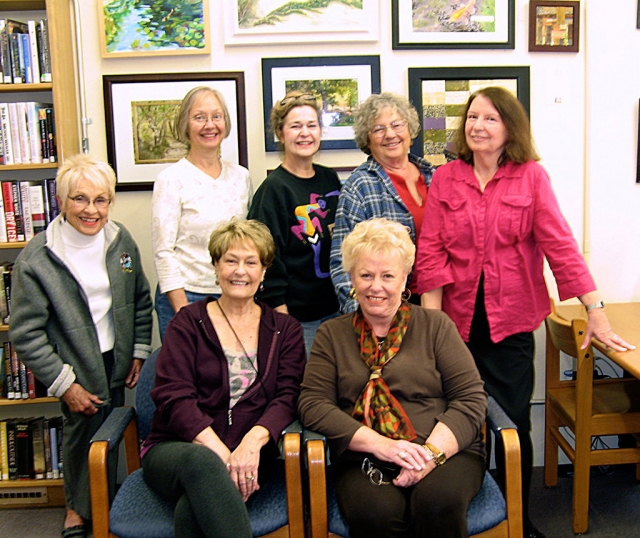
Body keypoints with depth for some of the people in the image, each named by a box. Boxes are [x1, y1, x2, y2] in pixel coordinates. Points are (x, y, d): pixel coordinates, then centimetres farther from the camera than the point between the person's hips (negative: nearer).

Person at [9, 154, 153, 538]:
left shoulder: (121, 241, -3)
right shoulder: (36, 259, -17)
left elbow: (141, 301, 10)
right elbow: (26, 334, -14)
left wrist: (139, 352, 7)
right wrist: (64, 384, -14)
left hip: (115, 362, 4)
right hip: (77, 370, -4)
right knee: (85, 431, 8)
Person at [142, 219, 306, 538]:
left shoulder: (285, 330, 15)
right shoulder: (188, 323, 9)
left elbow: (288, 397, 1)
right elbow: (173, 397, -4)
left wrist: (253, 440, -21)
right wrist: (219, 452, -19)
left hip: (247, 456, 0)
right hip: (175, 449, 0)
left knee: (193, 509, -35)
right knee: (202, 463, -38)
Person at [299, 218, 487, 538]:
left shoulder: (436, 326, 11)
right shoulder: (332, 334, 13)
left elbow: (471, 399, 3)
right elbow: (312, 404, 0)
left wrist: (433, 452, -14)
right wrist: (380, 444, -13)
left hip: (446, 452, 1)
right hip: (363, 462, 0)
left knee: (438, 502, -32)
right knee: (376, 512, -33)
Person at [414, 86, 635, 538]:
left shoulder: (531, 176, -1)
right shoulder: (445, 179, 2)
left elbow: (559, 243, -5)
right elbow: (431, 252, -2)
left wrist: (596, 311, -8)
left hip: (511, 323, -1)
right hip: (458, 321, 1)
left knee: (514, 424, 6)